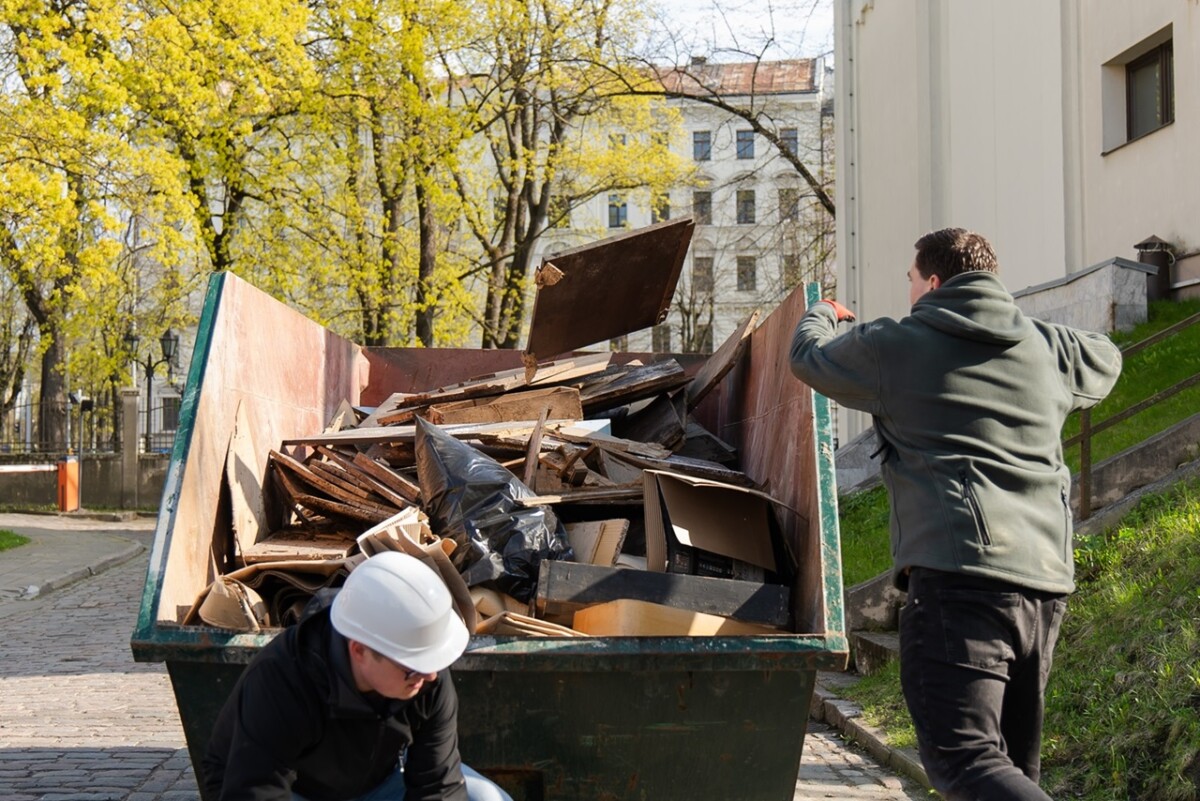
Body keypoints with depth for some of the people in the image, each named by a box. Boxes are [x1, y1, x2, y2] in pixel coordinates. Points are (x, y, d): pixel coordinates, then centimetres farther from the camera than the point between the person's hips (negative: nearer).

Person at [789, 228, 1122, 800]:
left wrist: (819, 316, 44)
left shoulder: (894, 347, 3)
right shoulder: (1046, 348, 15)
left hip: (958, 575, -6)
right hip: (1046, 582, 6)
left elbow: (807, 358, 22)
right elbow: (1105, 361, 38)